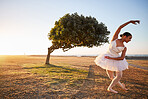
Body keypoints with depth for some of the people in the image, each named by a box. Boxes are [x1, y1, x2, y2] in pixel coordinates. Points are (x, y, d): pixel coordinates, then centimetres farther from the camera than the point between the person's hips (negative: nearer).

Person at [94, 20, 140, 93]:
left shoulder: (124, 48, -4)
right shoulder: (115, 38, -10)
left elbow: (122, 58, -13)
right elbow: (120, 27, -15)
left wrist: (111, 58, -22)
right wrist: (130, 21, -14)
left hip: (116, 60, 3)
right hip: (107, 59, -3)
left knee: (119, 76, 0)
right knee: (111, 77, 2)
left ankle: (110, 88, 19)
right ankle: (120, 84, 32)